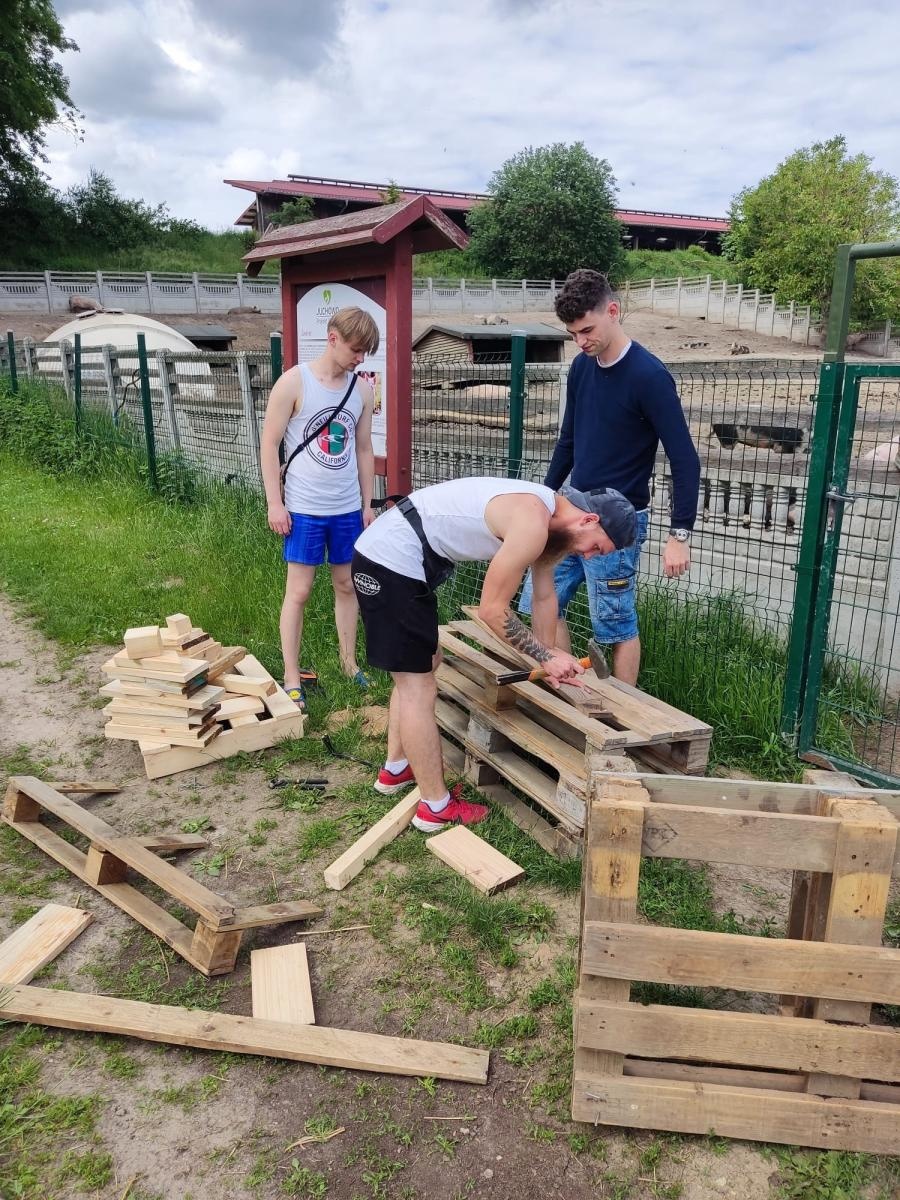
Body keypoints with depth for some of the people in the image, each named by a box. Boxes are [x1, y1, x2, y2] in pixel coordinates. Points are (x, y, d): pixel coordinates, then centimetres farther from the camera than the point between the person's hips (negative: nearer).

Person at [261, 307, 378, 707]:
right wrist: (275, 503, -11)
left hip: (347, 509, 4)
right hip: (304, 509, -4)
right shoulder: (294, 382, -9)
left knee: (347, 586, 13)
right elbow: (269, 443, -8)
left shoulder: (361, 389, 4)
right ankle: (292, 680, 11)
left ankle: (349, 664, 28)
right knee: (298, 591, 2)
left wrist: (367, 503, 13)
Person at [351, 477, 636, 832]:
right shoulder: (532, 524, -22)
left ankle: (396, 769, 36)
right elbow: (492, 610, -17)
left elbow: (545, 596, 22)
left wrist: (552, 657, 26)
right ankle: (437, 807, 6)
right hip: (391, 561, -11)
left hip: (387, 554, 11)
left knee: (418, 669, 23)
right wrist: (548, 656, -7)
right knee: (419, 686, -4)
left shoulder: (548, 515, 9)